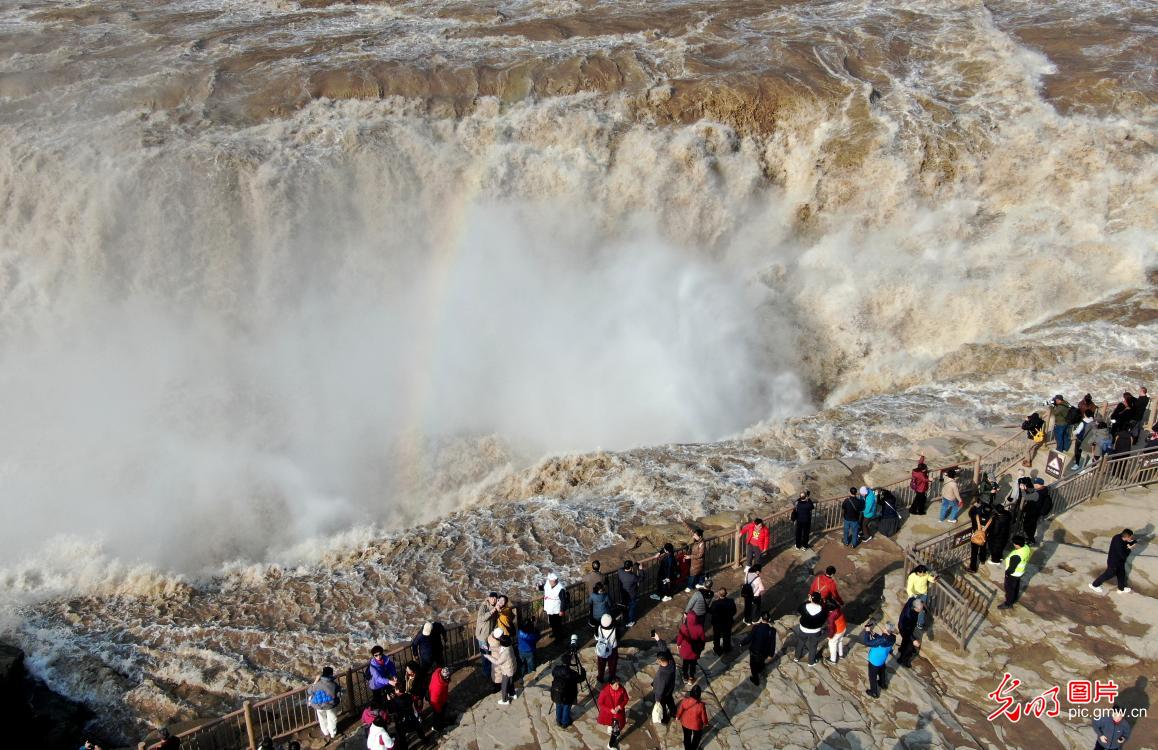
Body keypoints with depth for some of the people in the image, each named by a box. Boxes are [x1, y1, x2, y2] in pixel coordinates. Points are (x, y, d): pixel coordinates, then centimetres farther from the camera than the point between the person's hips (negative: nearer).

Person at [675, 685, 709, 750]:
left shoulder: (684, 701, -29)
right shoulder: (701, 705, -36)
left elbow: (680, 710, -11)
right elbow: (704, 716, -19)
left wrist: (677, 717, 12)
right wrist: (705, 723, 4)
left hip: (685, 723, 2)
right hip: (696, 725, -2)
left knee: (687, 736, 31)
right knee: (696, 737, 31)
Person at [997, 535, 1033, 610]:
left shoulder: (1016, 556, -42)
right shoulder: (1026, 547, -17)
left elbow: (1012, 568, -28)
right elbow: (1027, 559, 3)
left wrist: (1007, 572, -9)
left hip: (1013, 574, -8)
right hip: (1021, 571, 8)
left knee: (1009, 588, 15)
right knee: (1016, 585, 31)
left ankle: (1008, 604, 35)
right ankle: (1014, 599, 53)